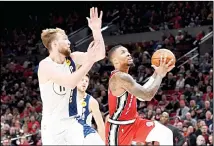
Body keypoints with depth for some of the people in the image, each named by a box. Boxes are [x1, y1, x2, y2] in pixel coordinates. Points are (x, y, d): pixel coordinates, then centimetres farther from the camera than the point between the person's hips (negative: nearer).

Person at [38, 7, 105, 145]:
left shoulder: (72, 59, 3)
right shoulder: (45, 65, -17)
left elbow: (100, 55, -4)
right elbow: (70, 82, -30)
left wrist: (96, 30, -15)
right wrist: (89, 61, -31)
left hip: (72, 122, 6)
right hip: (53, 124, -6)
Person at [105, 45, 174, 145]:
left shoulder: (124, 76, 8)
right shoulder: (120, 77, -25)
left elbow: (142, 93, 18)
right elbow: (147, 95, -29)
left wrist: (156, 74, 10)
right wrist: (160, 74, -17)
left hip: (133, 122, 10)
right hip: (118, 127, -10)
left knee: (165, 134, 2)